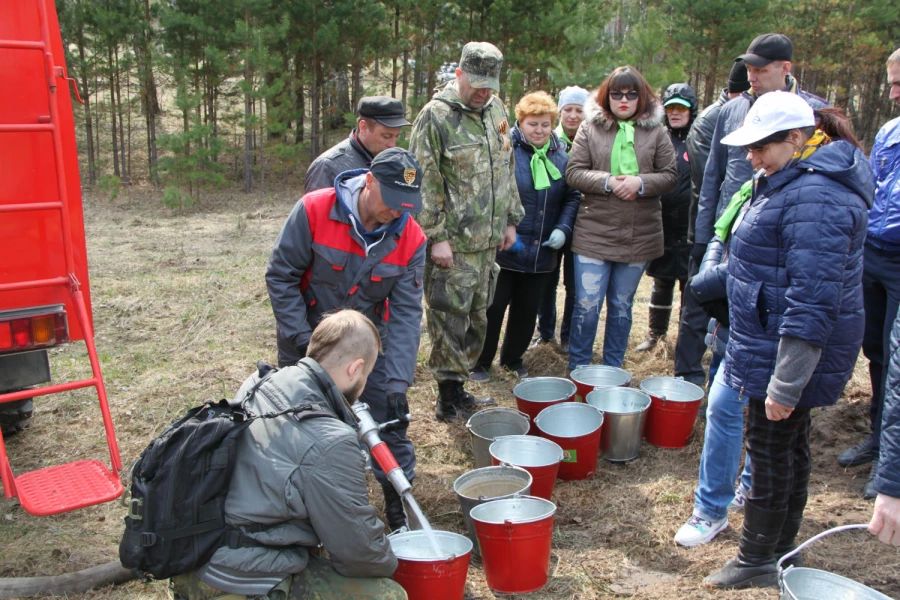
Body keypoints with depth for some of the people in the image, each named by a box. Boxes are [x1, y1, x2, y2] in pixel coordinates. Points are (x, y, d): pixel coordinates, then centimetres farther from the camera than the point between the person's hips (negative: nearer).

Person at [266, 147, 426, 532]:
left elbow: (406, 312, -17)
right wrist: (300, 338, -18)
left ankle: (399, 507, 17)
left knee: (389, 417, 0)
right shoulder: (314, 211, -24)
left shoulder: (410, 238, -17)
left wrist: (398, 382, -25)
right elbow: (281, 275, -14)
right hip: (307, 339, -1)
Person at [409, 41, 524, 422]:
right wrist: (437, 236, -16)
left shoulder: (496, 109, 11)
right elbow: (424, 183, -13)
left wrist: (510, 220, 16)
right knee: (449, 319, -1)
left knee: (476, 318, 14)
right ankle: (449, 399, 12)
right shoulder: (436, 115, -11)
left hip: (488, 241, 7)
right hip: (452, 243, -7)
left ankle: (458, 390, 28)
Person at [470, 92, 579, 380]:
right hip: (505, 250, -5)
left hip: (542, 252, 5)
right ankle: (481, 363, 21)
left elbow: (572, 197, 11)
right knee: (493, 307, 5)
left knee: (527, 309, 16)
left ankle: (513, 358, 35)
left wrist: (563, 228, -4)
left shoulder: (560, 157, 6)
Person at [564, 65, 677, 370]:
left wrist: (640, 182, -16)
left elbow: (670, 174, 2)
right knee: (587, 305, 0)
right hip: (594, 232, -1)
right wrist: (608, 182, -18)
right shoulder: (590, 127, 2)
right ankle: (577, 368, 18)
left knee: (622, 306, 14)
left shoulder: (656, 131, 5)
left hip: (639, 234, 2)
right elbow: (573, 173, -3)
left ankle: (613, 369, 27)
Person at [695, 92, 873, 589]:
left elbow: (812, 301, -29)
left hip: (793, 352, -11)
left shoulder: (815, 197, -25)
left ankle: (757, 563, 18)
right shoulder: (793, 181, 10)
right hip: (767, 339, 11)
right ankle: (782, 546, 36)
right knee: (789, 445, 20)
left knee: (771, 448, 2)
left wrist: (785, 384, -27)